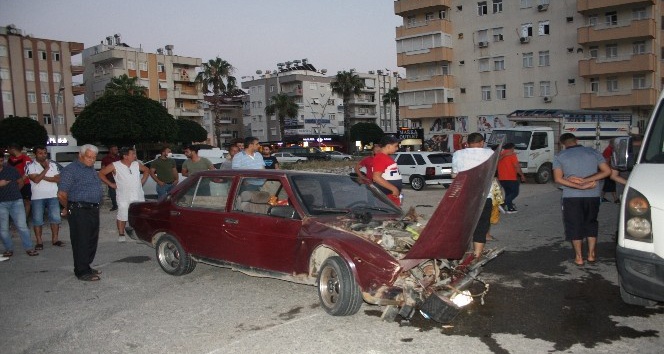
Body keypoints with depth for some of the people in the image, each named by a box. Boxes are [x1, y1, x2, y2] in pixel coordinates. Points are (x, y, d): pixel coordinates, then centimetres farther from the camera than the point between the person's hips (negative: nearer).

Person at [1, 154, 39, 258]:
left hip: (16, 201, 0)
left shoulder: (11, 170, 6)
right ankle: (9, 249, 19)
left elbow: (20, 182, 18)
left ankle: (29, 248, 3)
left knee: (22, 226, -2)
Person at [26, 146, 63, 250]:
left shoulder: (53, 164, 8)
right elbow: (36, 180, -16)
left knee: (55, 218, 0)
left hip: (53, 196, 2)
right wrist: (46, 168, -12)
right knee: (37, 220, 2)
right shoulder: (30, 166, -2)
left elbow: (57, 179, -1)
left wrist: (43, 177, -11)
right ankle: (39, 241, 9)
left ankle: (55, 239, 10)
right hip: (37, 197, -2)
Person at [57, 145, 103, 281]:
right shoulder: (71, 170, -10)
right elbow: (61, 194, -13)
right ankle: (82, 272, 4)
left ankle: (86, 266, 27)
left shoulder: (92, 170, 16)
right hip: (79, 212, -8)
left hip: (94, 210, 9)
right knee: (81, 242, -3)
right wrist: (68, 209, 1)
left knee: (92, 241, 14)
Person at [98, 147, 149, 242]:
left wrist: (142, 181, 9)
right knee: (122, 216, -1)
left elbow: (146, 170, 21)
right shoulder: (115, 166, -9)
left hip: (138, 196, 4)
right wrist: (111, 184, -4)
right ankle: (121, 234, 15)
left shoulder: (137, 164, 3)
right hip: (124, 197, -4)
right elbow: (101, 174, -4)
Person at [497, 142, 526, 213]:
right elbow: (517, 166, -12)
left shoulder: (500, 154, 11)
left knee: (508, 193, 18)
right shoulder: (512, 154, -8)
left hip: (501, 178, 7)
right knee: (515, 193, 3)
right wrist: (522, 175, -2)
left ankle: (510, 208, 17)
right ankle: (504, 203, -17)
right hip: (511, 178, -7)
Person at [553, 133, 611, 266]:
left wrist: (579, 186, -15)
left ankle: (579, 257, 10)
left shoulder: (560, 157, -2)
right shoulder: (593, 153, 6)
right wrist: (586, 180, -9)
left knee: (574, 225, 7)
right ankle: (591, 254, 20)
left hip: (571, 196, -3)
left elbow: (558, 178, -13)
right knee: (591, 223, 18)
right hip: (593, 195, 3)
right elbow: (607, 171, -3)